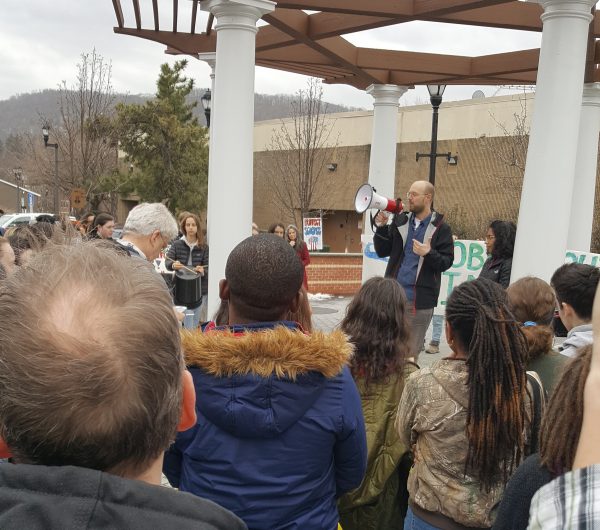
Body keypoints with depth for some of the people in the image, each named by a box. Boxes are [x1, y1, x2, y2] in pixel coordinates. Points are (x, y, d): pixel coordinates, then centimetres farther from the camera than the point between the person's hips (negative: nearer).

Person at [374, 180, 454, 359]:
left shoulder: (440, 228, -3)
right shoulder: (400, 221, 9)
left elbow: (446, 262, -7)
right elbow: (382, 251, 8)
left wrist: (429, 254, -25)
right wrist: (381, 228, -6)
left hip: (420, 298, -4)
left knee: (411, 353, 7)